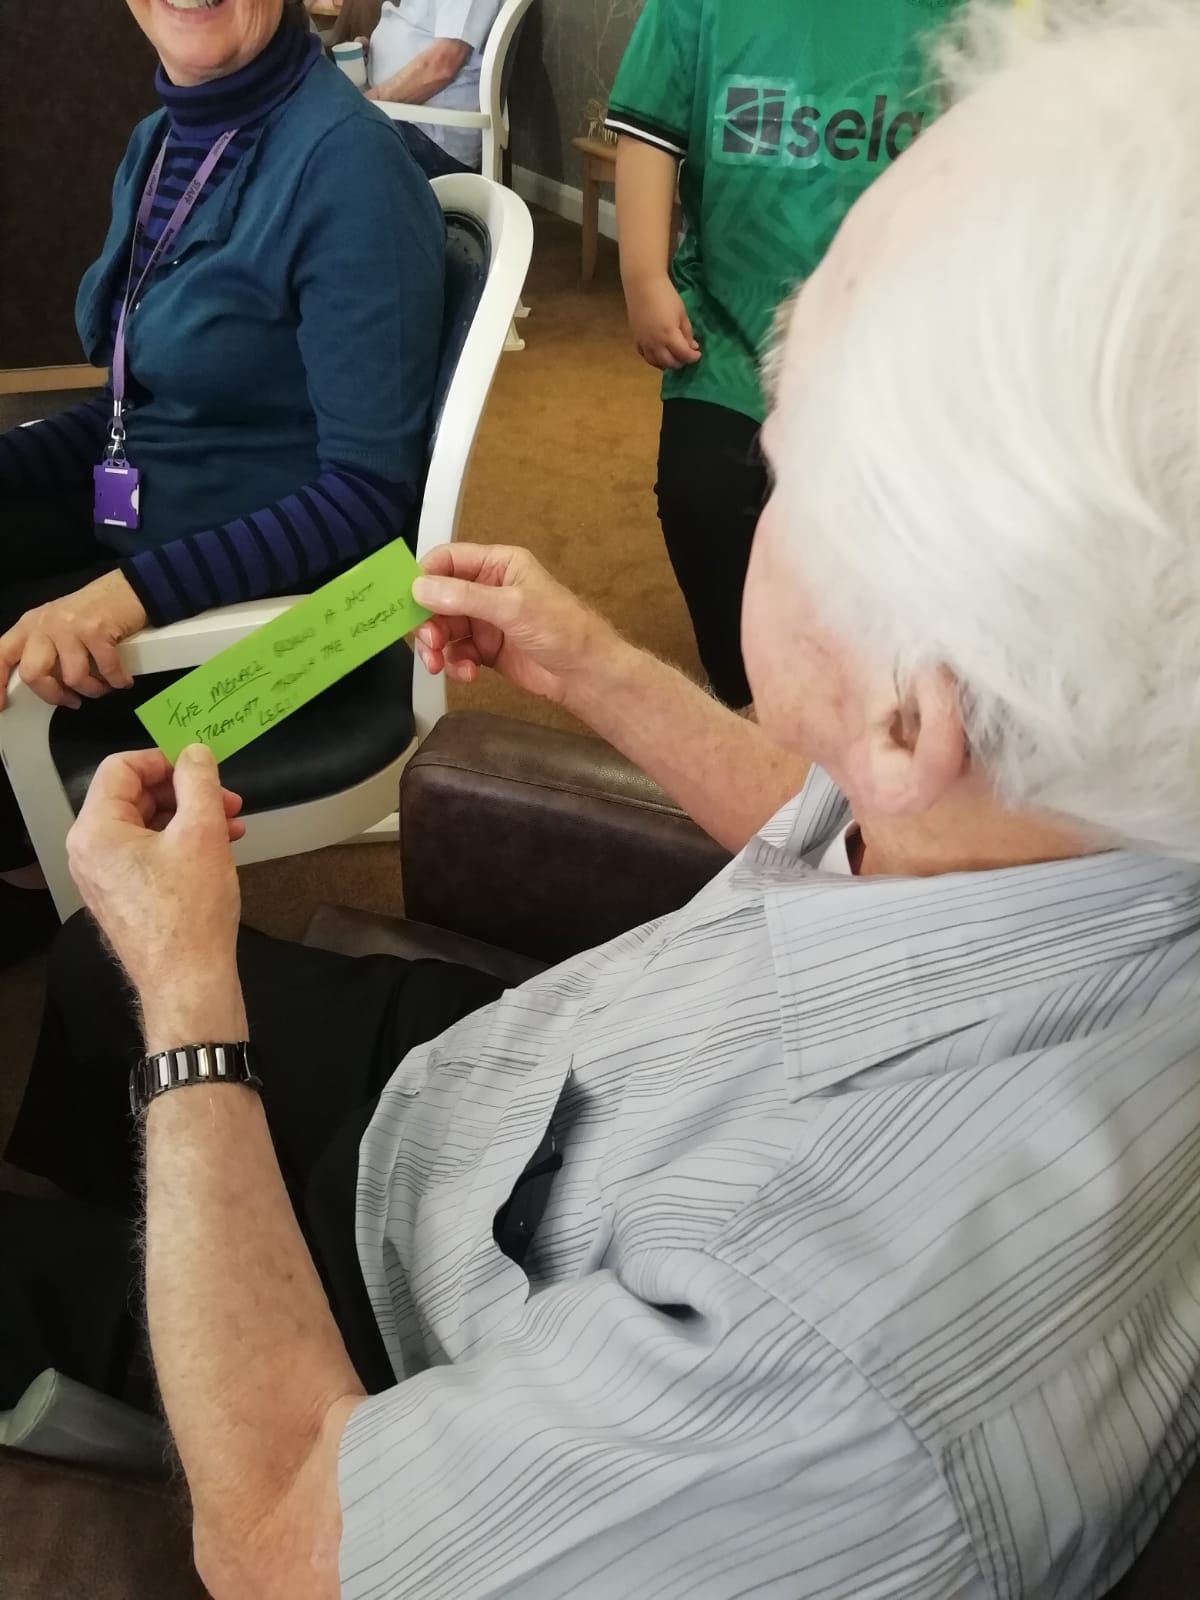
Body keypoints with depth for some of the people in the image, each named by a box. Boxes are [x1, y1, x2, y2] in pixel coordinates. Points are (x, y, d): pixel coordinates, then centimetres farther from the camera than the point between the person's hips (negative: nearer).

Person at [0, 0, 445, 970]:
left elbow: (370, 492, -23)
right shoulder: (161, 141, 7)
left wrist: (136, 591, -33)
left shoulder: (346, 163, -19)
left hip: (279, 590, -8)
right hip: (130, 525, 8)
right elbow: (144, 403, 15)